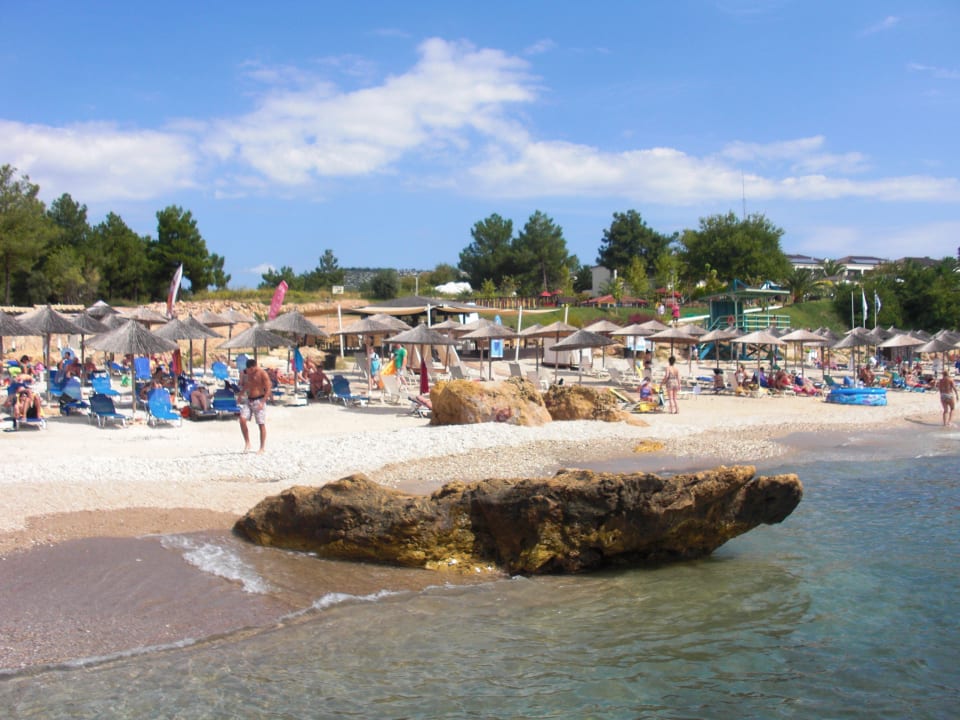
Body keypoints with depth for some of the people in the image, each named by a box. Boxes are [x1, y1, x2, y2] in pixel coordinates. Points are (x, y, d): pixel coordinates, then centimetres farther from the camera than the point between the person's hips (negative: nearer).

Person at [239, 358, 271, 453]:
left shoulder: (262, 373, -12)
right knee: (242, 420, -11)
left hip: (259, 400, -5)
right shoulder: (244, 373, 4)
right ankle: (247, 443, 1)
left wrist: (262, 402, -18)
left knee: (261, 424, -1)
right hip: (248, 400, 5)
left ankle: (262, 448, 8)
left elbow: (268, 388, -12)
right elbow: (241, 385, 21)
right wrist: (242, 389, 1)